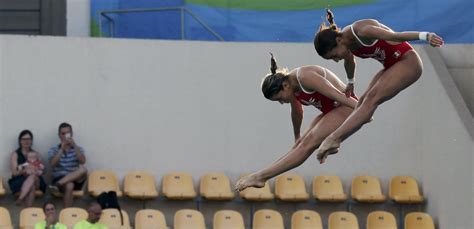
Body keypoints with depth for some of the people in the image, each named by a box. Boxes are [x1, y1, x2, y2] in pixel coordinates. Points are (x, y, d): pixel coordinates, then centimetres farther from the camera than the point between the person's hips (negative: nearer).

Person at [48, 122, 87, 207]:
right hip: (59, 177, -2)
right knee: (69, 186, -39)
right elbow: (52, 164, -8)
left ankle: (58, 184, -43)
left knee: (83, 170, -34)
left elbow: (82, 161, -5)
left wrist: (75, 146, -14)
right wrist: (62, 149, -13)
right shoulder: (53, 150, 12)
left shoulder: (78, 149, 16)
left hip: (76, 180, 2)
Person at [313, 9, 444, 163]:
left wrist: (424, 36, -42)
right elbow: (350, 62, 23)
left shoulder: (363, 32, -26)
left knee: (372, 99, -21)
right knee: (364, 102, 0)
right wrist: (350, 83, 41)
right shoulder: (346, 42, 1)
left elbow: (394, 36, -35)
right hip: (392, 67, 10)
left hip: (408, 62, -10)